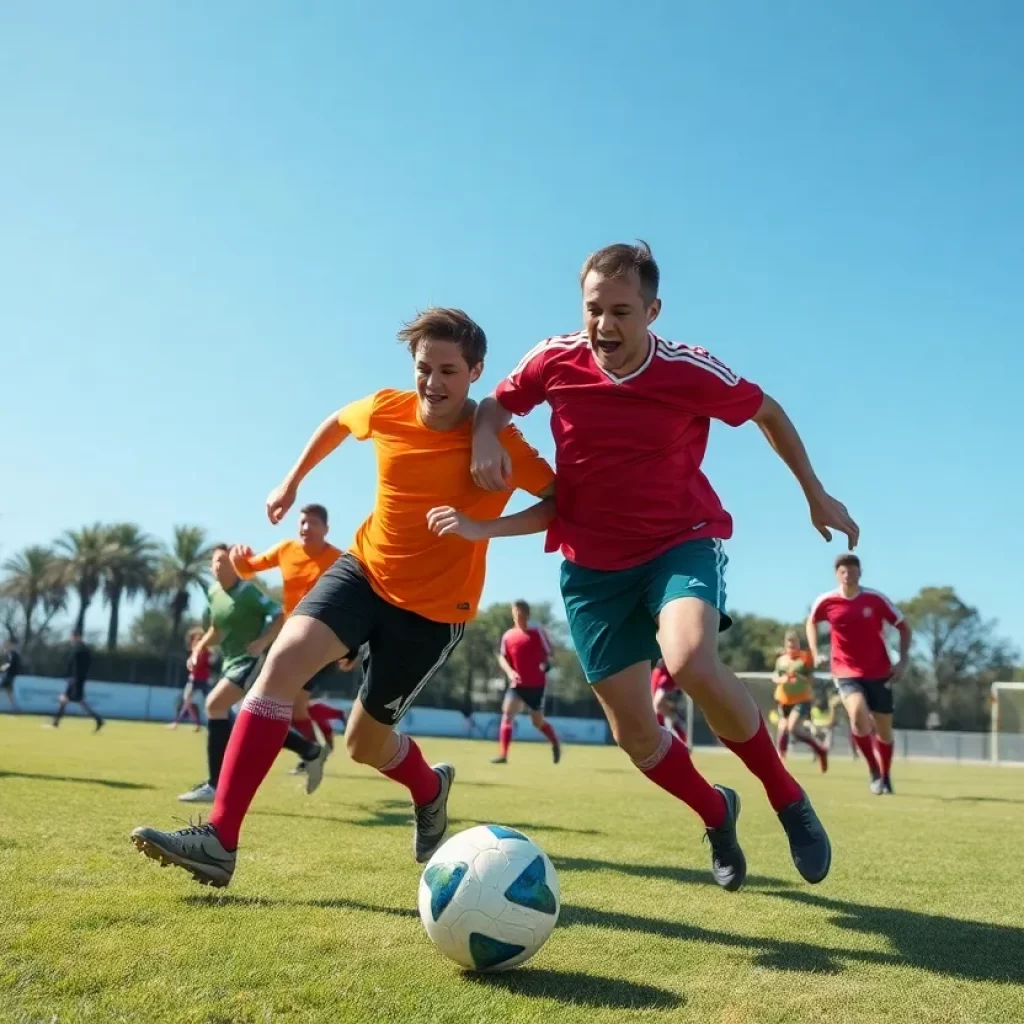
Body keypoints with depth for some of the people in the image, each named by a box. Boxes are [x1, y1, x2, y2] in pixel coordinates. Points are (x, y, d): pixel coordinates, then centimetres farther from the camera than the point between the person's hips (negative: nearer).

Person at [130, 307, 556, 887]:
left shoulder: (498, 442, -18)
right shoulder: (386, 410, -6)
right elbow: (338, 422, 17)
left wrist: (483, 528, -30)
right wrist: (292, 481, 22)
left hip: (435, 606, -3)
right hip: (365, 570, 4)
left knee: (365, 743, 5)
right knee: (285, 658, -21)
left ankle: (430, 789, 41)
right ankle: (219, 840, -17)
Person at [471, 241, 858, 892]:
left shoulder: (692, 371, -14)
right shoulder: (554, 361, -9)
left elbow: (768, 412, 4)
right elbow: (497, 404, 9)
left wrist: (816, 494, 11)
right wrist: (485, 440, -14)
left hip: (683, 542, -3)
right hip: (593, 564, 3)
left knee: (691, 662, -34)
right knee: (634, 734, 3)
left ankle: (788, 798, -7)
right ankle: (717, 815, 34)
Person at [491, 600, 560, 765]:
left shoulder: (538, 631, -7)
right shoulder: (508, 635, 0)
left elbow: (548, 654, -1)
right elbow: (502, 657, 6)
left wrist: (546, 664, -22)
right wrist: (509, 671, -12)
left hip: (537, 684, -2)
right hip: (517, 684, 2)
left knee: (538, 721, 7)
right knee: (507, 713, -17)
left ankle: (555, 743, 37)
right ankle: (502, 755, -16)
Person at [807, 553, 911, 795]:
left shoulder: (876, 599, -10)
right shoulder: (826, 602, -7)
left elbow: (903, 627, 2)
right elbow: (811, 623, 15)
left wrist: (903, 660, -8)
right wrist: (815, 653, 3)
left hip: (879, 673, 1)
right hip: (847, 673, -1)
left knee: (884, 730, 9)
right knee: (858, 716, -28)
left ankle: (885, 777, 35)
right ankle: (874, 770, -7)